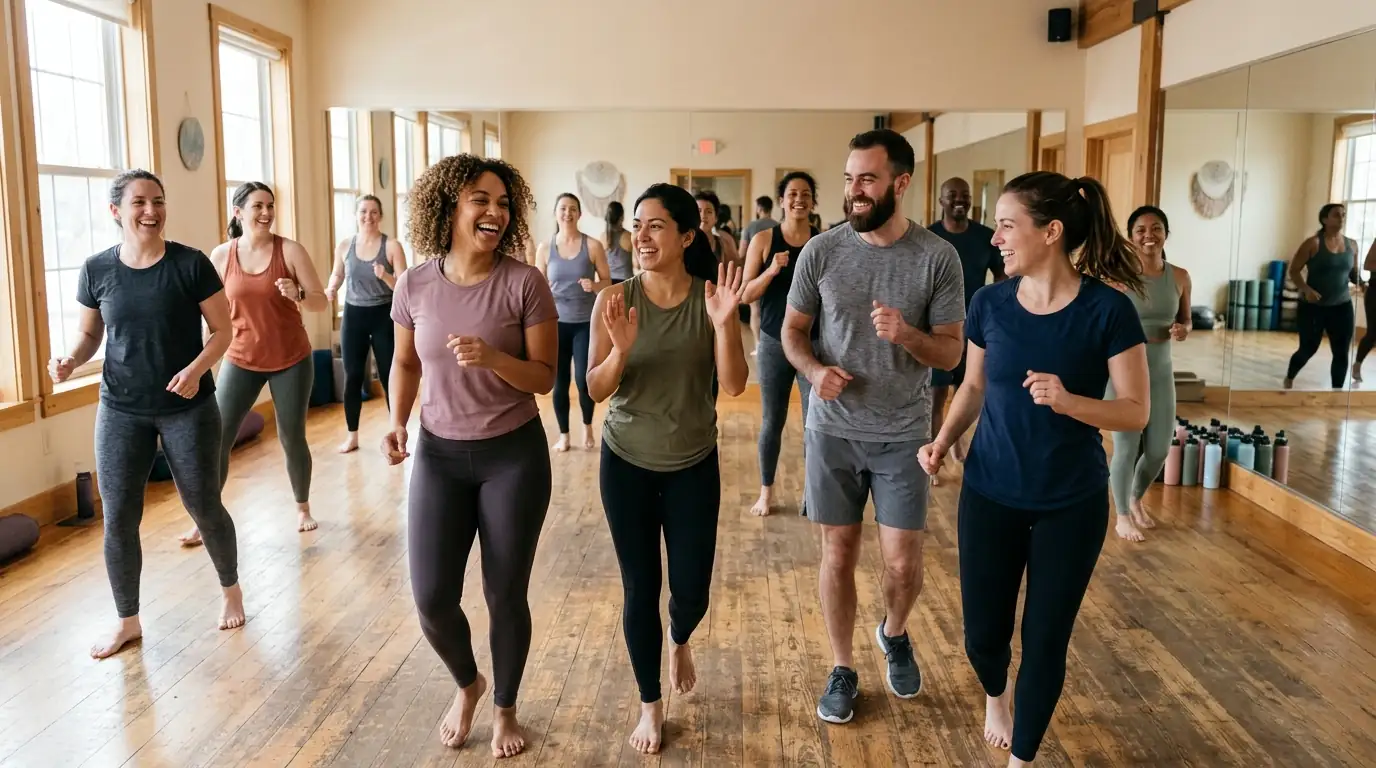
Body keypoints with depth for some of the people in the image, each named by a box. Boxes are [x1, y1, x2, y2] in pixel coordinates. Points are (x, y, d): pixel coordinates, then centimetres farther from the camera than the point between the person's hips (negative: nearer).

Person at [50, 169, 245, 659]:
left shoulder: (191, 264, -9)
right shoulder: (96, 270, -1)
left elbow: (222, 330, -4)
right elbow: (89, 334, 10)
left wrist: (197, 369, -21)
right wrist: (71, 361, -11)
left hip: (189, 408, -2)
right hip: (121, 410, 2)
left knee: (204, 507, 7)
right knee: (118, 518, 3)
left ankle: (231, 589, 33)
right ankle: (127, 621, 21)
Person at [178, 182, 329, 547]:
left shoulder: (289, 250, -6)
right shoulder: (221, 255, -1)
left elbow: (322, 302, -6)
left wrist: (297, 295, -25)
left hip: (291, 360, -1)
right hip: (240, 361, 1)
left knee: (292, 438, 6)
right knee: (217, 438, -3)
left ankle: (303, 508, 26)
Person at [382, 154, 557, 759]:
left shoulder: (525, 283, -12)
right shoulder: (415, 285, -3)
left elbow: (544, 377, -10)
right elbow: (406, 363, 11)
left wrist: (492, 357, -28)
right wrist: (397, 422, -4)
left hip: (514, 455, -2)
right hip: (440, 454, 2)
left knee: (506, 596, 7)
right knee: (431, 599, 1)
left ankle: (505, 708, 34)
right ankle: (466, 685, 34)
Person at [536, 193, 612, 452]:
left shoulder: (593, 246, -4)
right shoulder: (545, 248, 1)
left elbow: (607, 281, 0)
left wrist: (594, 285, -20)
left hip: (585, 323, -2)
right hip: (556, 322, 2)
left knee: (583, 379, -6)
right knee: (559, 382, 5)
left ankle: (587, 426, 22)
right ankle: (563, 435, 21)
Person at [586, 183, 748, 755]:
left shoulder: (711, 300, -10)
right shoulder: (615, 300, -10)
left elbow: (734, 385, -17)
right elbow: (595, 391, -12)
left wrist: (724, 324, -32)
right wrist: (621, 348, -31)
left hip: (694, 465, 0)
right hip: (627, 463, 0)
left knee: (691, 592, 7)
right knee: (640, 590, 6)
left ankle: (680, 642, 46)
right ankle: (650, 705, 29)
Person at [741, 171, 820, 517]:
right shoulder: (763, 239, -2)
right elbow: (745, 295, -4)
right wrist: (771, 271, -19)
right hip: (774, 344, 0)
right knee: (771, 422, 11)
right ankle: (766, 491, 28)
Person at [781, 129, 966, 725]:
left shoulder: (938, 257, -8)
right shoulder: (820, 251, -4)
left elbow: (951, 352, -4)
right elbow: (792, 330, 5)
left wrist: (906, 334, -25)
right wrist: (815, 369, -16)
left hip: (903, 435, -1)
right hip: (832, 431, 1)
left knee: (903, 563, 3)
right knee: (838, 555, 9)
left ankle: (894, 634, 38)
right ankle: (842, 668, 29)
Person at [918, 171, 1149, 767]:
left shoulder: (1107, 309, -14)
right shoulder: (990, 302, -4)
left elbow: (1136, 410, -11)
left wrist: (1068, 401, -29)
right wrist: (943, 441, -7)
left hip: (1072, 502, -2)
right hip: (990, 493, 2)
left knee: (1046, 639, 8)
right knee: (982, 633, 9)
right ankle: (995, 695, 46)